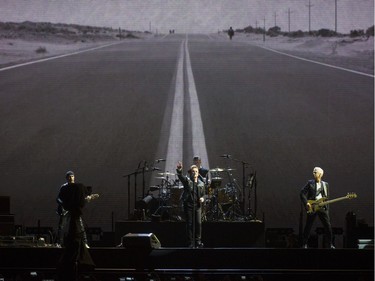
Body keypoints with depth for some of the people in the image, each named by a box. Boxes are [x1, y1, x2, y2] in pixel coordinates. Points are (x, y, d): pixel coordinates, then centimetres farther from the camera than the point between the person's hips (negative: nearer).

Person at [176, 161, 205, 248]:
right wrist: (179, 170, -42)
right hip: (188, 205, -3)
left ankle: (198, 241, 9)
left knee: (198, 223, -3)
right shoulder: (187, 180, 0)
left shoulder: (201, 184, 11)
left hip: (197, 205, 3)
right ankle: (191, 243, 6)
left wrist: (202, 198, -3)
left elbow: (203, 194, 21)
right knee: (189, 224, 0)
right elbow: (181, 176, -21)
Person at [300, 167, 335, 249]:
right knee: (308, 226, -1)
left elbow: (327, 197, 16)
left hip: (323, 207, 2)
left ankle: (330, 244, 6)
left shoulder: (325, 184, 13)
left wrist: (325, 203, 1)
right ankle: (304, 244, 7)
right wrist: (306, 203, -11)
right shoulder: (310, 183, 5)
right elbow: (302, 193, -2)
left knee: (328, 226, -2)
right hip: (312, 208, -2)